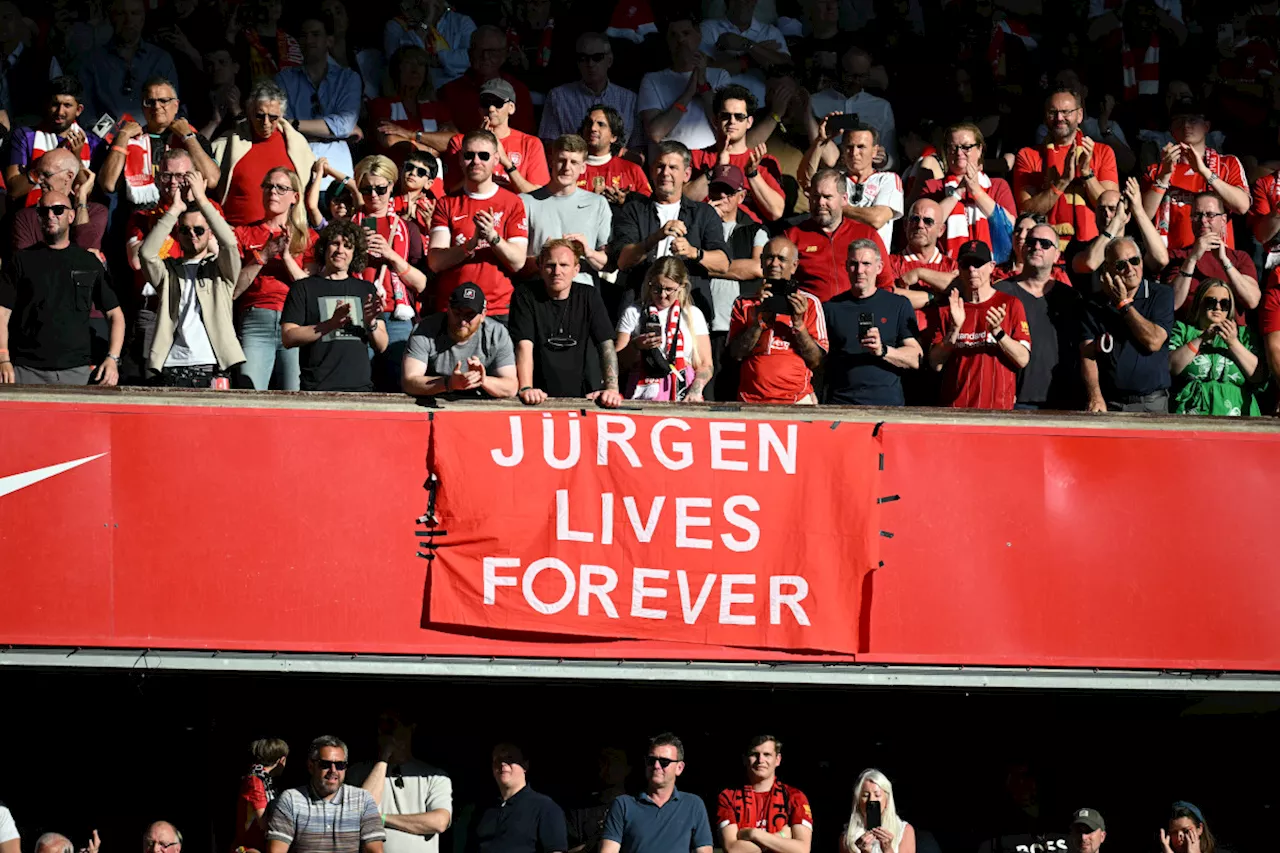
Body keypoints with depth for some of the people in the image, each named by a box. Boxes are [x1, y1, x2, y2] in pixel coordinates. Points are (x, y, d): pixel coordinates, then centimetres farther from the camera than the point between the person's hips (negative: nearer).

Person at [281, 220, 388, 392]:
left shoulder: (366, 290, 16)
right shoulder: (303, 288, 7)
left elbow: (381, 347, 13)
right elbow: (288, 338, -5)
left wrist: (371, 324, -7)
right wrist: (331, 324, -15)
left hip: (360, 385, 3)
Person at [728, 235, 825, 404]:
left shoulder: (810, 303, 10)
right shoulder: (744, 304, 15)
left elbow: (816, 361, 4)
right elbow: (736, 354, 3)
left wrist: (798, 323, -8)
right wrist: (759, 320, -8)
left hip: (797, 399, -1)